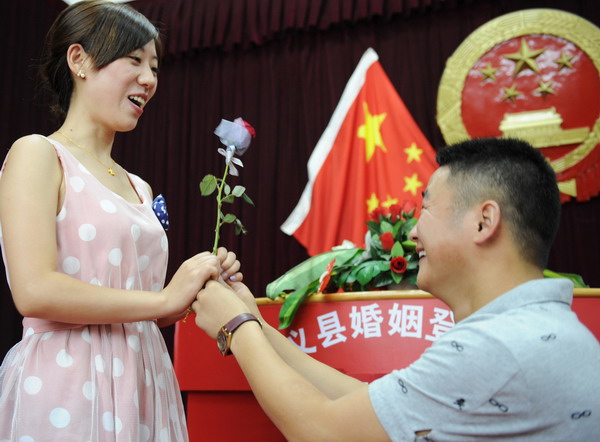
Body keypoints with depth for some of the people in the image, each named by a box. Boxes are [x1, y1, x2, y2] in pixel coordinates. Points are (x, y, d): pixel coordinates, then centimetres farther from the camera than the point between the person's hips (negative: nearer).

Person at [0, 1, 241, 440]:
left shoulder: (138, 188, 13)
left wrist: (197, 289, 1)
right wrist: (164, 297, -14)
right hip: (67, 392, -7)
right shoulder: (38, 154, -5)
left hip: (141, 385, 7)